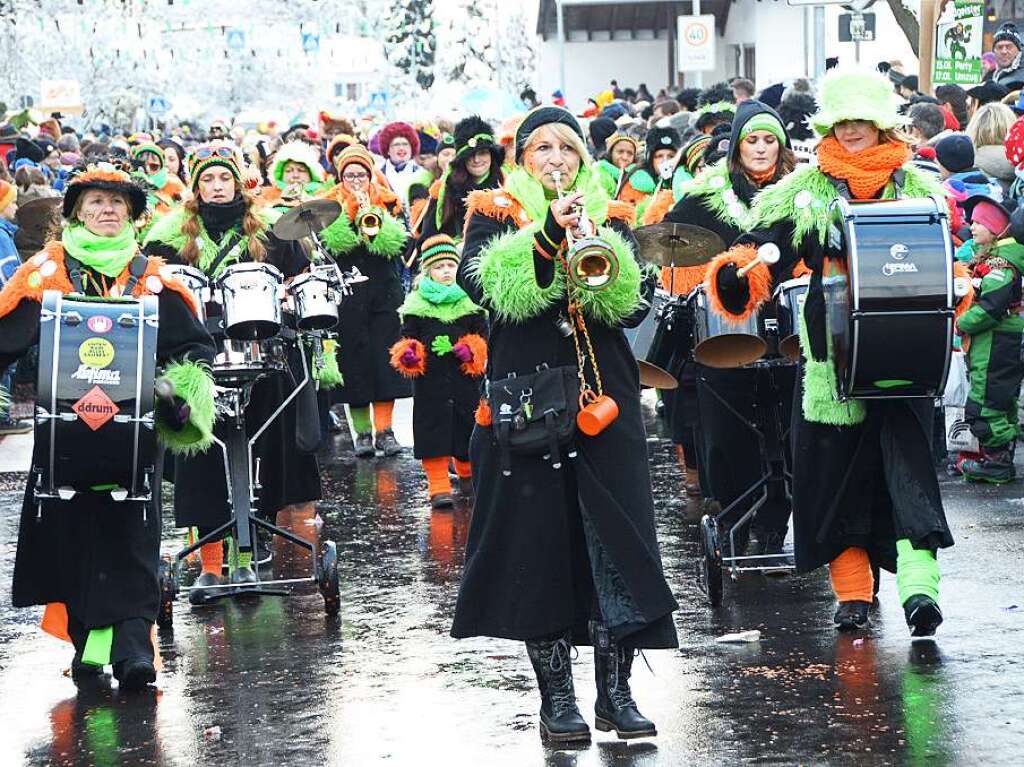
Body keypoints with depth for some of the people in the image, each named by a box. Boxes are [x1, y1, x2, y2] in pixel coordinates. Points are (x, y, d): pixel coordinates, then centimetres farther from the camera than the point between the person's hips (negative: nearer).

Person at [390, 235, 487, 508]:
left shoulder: (470, 300, 6)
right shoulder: (416, 303, 5)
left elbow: (483, 333, 7)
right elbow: (407, 336, 7)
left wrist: (472, 350, -12)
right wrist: (407, 353, -14)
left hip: (465, 376, 1)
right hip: (430, 378, -1)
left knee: (466, 424, 8)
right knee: (434, 429, -4)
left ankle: (467, 474, 33)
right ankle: (438, 486, 0)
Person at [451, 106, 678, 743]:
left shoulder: (610, 218, 13)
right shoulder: (494, 215, 7)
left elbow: (636, 303, 1)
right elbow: (481, 284, -12)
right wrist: (547, 234, -22)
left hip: (605, 395, 2)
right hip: (527, 396, -2)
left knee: (615, 535, -5)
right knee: (538, 539, -2)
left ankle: (616, 690, -1)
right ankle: (556, 695, 5)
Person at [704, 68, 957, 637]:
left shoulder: (921, 188, 10)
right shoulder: (805, 190, 7)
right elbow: (763, 249, 0)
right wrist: (738, 275, -21)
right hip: (832, 353, 1)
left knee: (907, 456, -13)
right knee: (835, 466, 2)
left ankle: (919, 583, -22)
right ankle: (853, 591, 12)